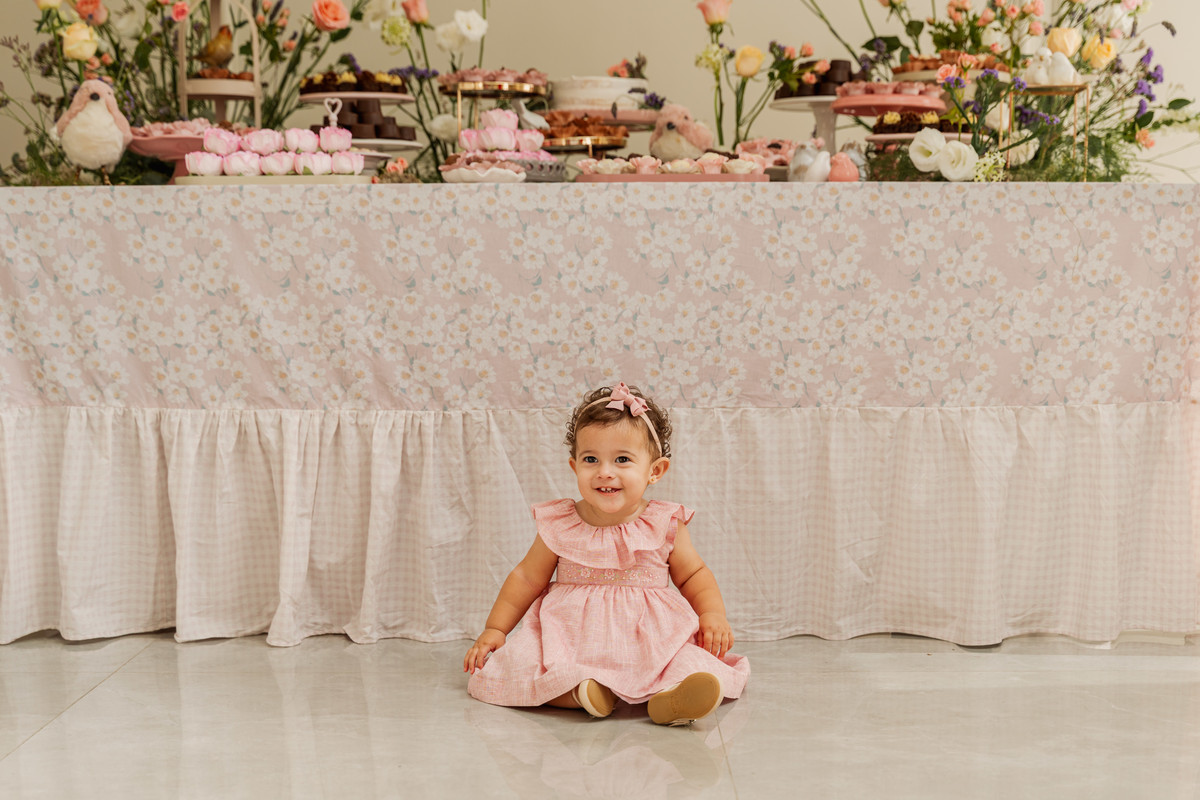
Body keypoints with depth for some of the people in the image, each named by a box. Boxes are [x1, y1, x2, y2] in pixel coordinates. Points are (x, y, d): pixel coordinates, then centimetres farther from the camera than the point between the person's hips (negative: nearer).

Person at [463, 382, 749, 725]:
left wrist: (713, 614, -6)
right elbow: (527, 578, 11)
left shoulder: (664, 525, 0)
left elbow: (693, 575, 11)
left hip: (649, 639, 0)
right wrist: (495, 629, 8)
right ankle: (577, 691, -39)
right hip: (570, 638, 1)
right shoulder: (559, 526, 1)